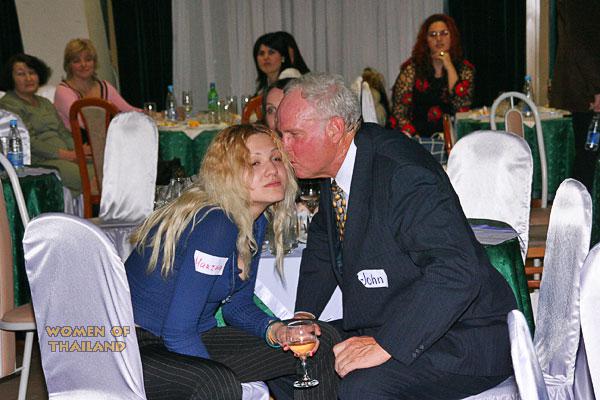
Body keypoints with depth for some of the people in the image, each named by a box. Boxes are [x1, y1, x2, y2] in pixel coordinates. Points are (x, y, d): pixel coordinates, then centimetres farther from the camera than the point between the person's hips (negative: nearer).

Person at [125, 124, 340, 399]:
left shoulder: (255, 223, 3)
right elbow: (177, 332, -26)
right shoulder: (215, 224, -25)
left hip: (189, 340, 9)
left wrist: (275, 330, -9)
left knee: (322, 343, 3)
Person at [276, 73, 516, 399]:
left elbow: (458, 272, -34)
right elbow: (322, 242, 22)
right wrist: (303, 317, 8)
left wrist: (385, 345, -32)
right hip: (384, 328, 9)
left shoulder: (403, 173, -26)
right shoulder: (336, 166, 4)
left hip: (464, 340, -9)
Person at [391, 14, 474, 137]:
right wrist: (413, 136, -15)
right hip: (418, 139, -1)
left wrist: (450, 68, -6)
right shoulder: (412, 68, 3)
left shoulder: (465, 69, 8)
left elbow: (462, 108, -6)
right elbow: (399, 111, 0)